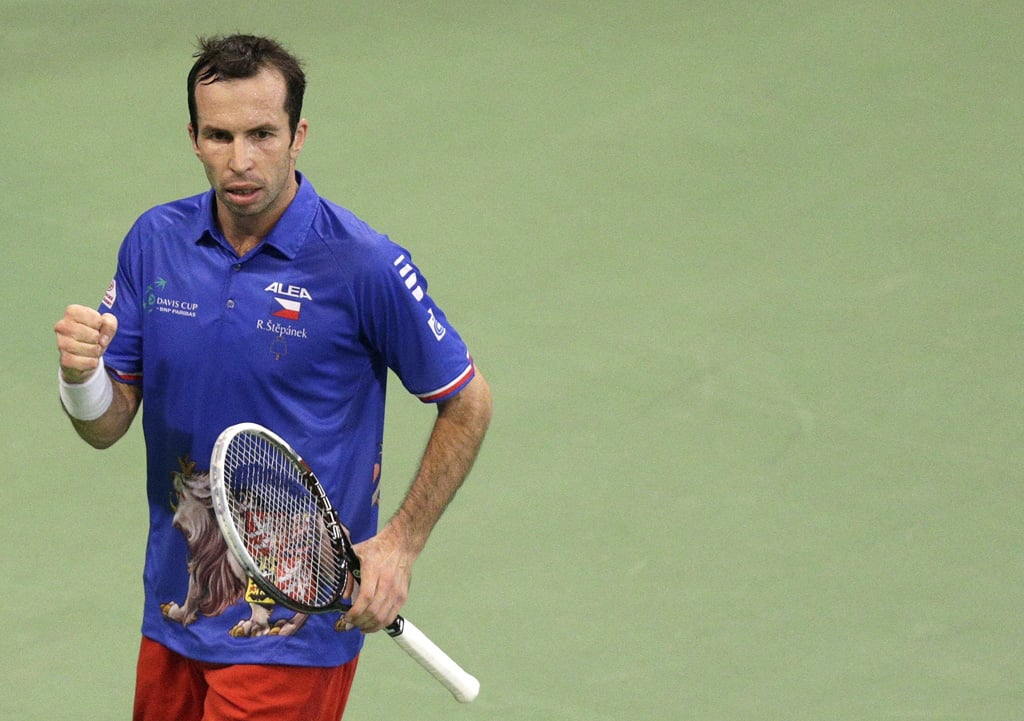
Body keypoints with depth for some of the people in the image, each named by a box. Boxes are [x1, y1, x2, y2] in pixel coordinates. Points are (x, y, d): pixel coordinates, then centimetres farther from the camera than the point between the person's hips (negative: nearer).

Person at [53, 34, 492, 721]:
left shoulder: (365, 265, -14)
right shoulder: (154, 241, 0)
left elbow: (468, 403, -4)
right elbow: (108, 425, 4)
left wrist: (400, 544, -9)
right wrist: (82, 374, -19)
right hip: (175, 610, 5)